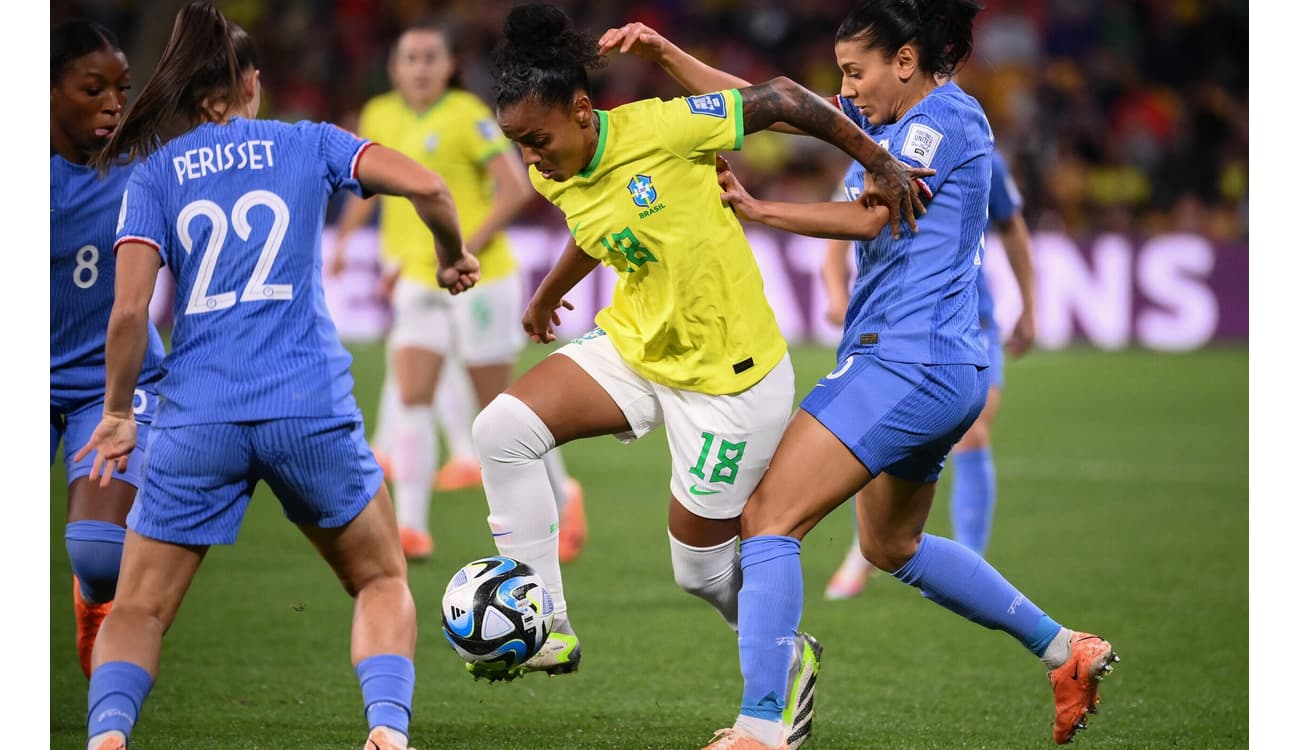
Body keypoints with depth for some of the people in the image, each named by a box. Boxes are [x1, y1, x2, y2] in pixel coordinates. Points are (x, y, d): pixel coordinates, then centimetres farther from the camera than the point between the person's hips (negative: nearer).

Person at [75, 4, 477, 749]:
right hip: (311, 406, 0)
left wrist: (118, 414, 10)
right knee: (383, 582, 19)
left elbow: (130, 311, -2)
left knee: (139, 610, 10)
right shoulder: (308, 144, 9)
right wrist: (454, 256, 15)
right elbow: (426, 185, -4)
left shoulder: (153, 175, 8)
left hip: (197, 417, 0)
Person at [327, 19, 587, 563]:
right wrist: (343, 240, 14)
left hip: (480, 279, -5)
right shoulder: (380, 117, 5)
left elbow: (516, 188, -16)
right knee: (412, 395, -11)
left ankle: (562, 495, 25)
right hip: (420, 283, 5)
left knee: (496, 407, 2)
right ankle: (411, 528, -13)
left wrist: (467, 250, -21)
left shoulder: (467, 116, -13)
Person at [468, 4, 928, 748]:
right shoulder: (554, 178, -4)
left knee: (702, 563, 3)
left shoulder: (659, 130, -25)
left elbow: (779, 99, -16)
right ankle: (547, 629, -4)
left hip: (729, 374, -6)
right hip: (633, 346, 6)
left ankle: (788, 659, 36)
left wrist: (880, 162, -12)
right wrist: (549, 294, 35)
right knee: (501, 429, -14)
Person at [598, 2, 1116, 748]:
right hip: (945, 373, 11)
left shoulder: (945, 117, -9)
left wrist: (757, 209, -16)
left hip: (908, 362, -11)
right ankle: (1066, 651, 31)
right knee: (892, 545, 27)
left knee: (769, 518, -16)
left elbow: (871, 215, -19)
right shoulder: (890, 117, 17)